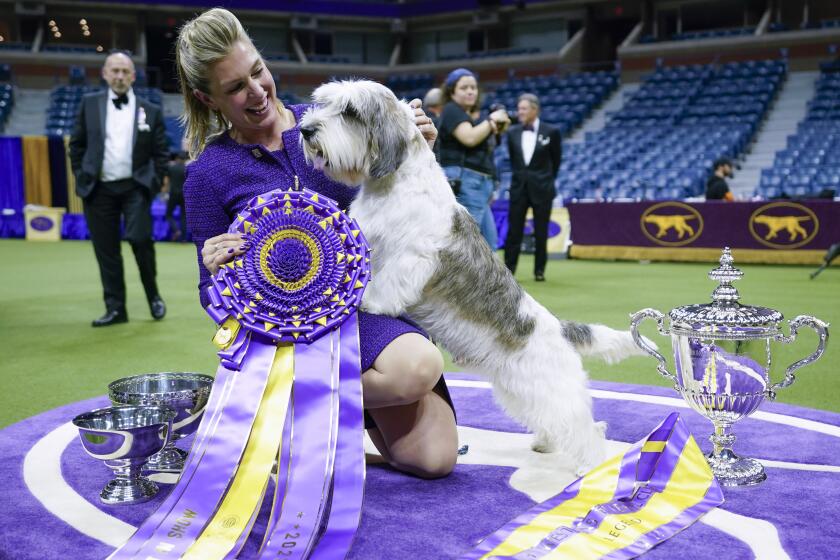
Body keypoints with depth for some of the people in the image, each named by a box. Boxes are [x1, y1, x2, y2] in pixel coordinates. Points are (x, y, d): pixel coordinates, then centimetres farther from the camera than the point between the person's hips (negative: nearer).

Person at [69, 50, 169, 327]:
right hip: (99, 189, 2)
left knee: (140, 239, -15)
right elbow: (76, 145, 12)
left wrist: (154, 182, -1)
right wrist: (82, 177, 5)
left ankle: (153, 296, 9)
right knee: (106, 250, 3)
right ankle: (115, 308, 12)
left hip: (135, 187, -2)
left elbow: (161, 152, 7)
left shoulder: (151, 110, 4)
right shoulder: (90, 104, 7)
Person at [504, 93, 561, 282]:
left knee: (541, 232, 3)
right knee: (514, 230, 1)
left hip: (541, 188, -2)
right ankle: (508, 270, 5)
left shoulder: (551, 132, -5)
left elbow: (556, 160, 6)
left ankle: (539, 270, 13)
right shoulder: (512, 132, 3)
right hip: (519, 187, 2)